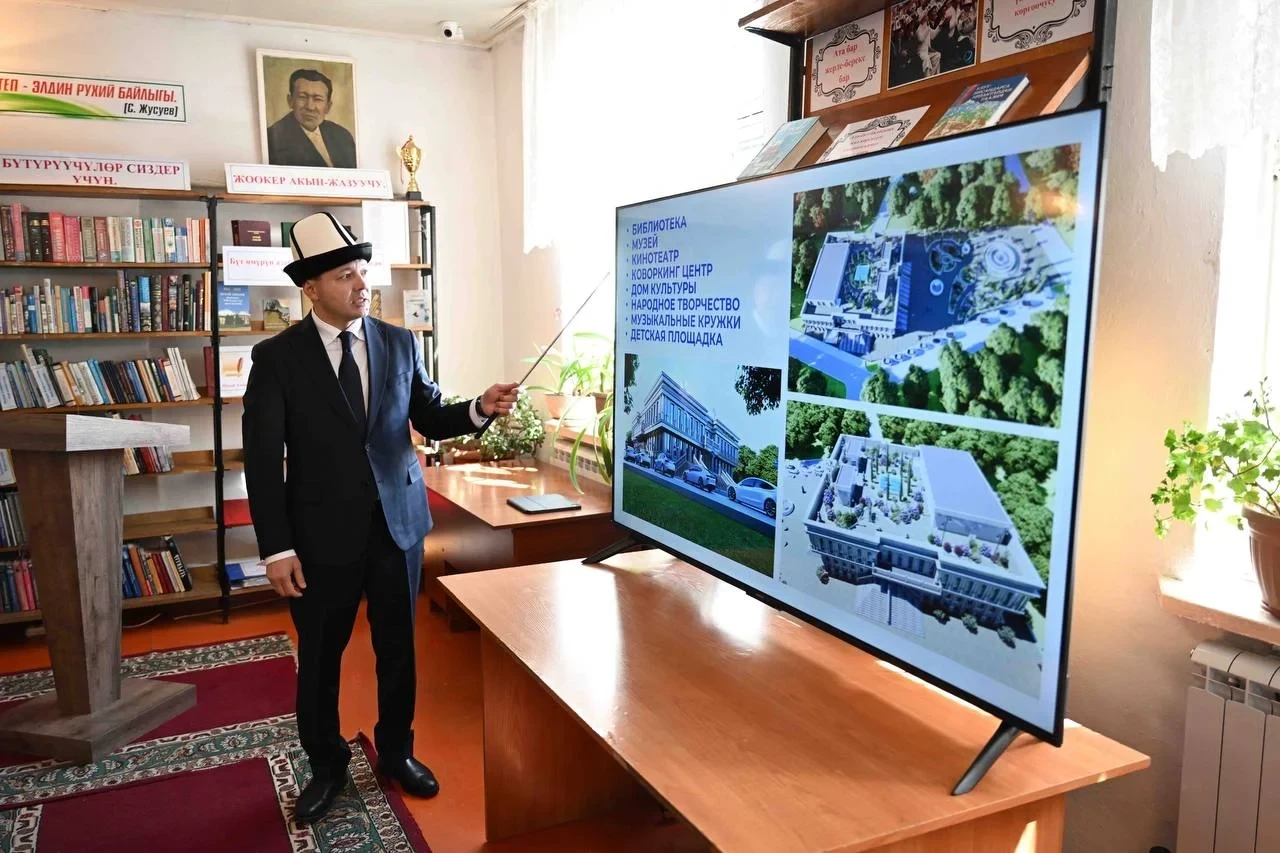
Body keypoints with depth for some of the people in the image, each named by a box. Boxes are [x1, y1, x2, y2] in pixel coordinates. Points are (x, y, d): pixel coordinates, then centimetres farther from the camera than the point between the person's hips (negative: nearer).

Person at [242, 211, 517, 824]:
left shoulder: (400, 343, 1)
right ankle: (326, 766, 37)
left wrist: (481, 408, -14)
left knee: (398, 647, 15)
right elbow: (262, 458, -9)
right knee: (320, 656, 14)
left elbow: (430, 420, 7)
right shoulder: (277, 357, -8)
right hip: (323, 533, -2)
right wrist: (276, 548, -14)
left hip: (398, 521, 3)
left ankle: (396, 752, 38)